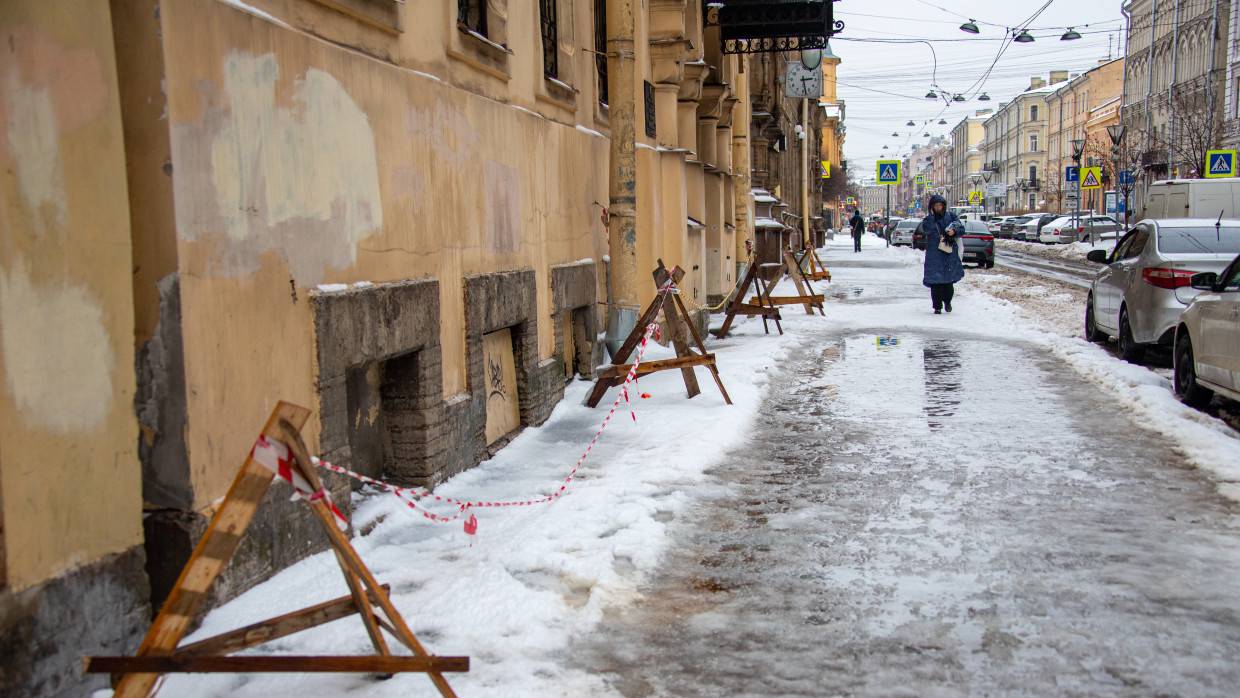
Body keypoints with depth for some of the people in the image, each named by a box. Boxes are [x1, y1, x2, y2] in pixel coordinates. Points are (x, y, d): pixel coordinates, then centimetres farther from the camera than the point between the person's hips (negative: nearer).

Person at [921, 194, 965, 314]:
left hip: (950, 253, 1)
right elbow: (927, 229, -17)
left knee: (949, 279, 2)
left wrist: (954, 231, -10)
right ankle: (937, 306, 4)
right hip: (934, 254, -1)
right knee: (936, 281, -4)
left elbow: (962, 228, 10)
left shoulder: (951, 216, 8)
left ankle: (947, 301, 27)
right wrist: (932, 216, -15)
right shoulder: (928, 220, 4)